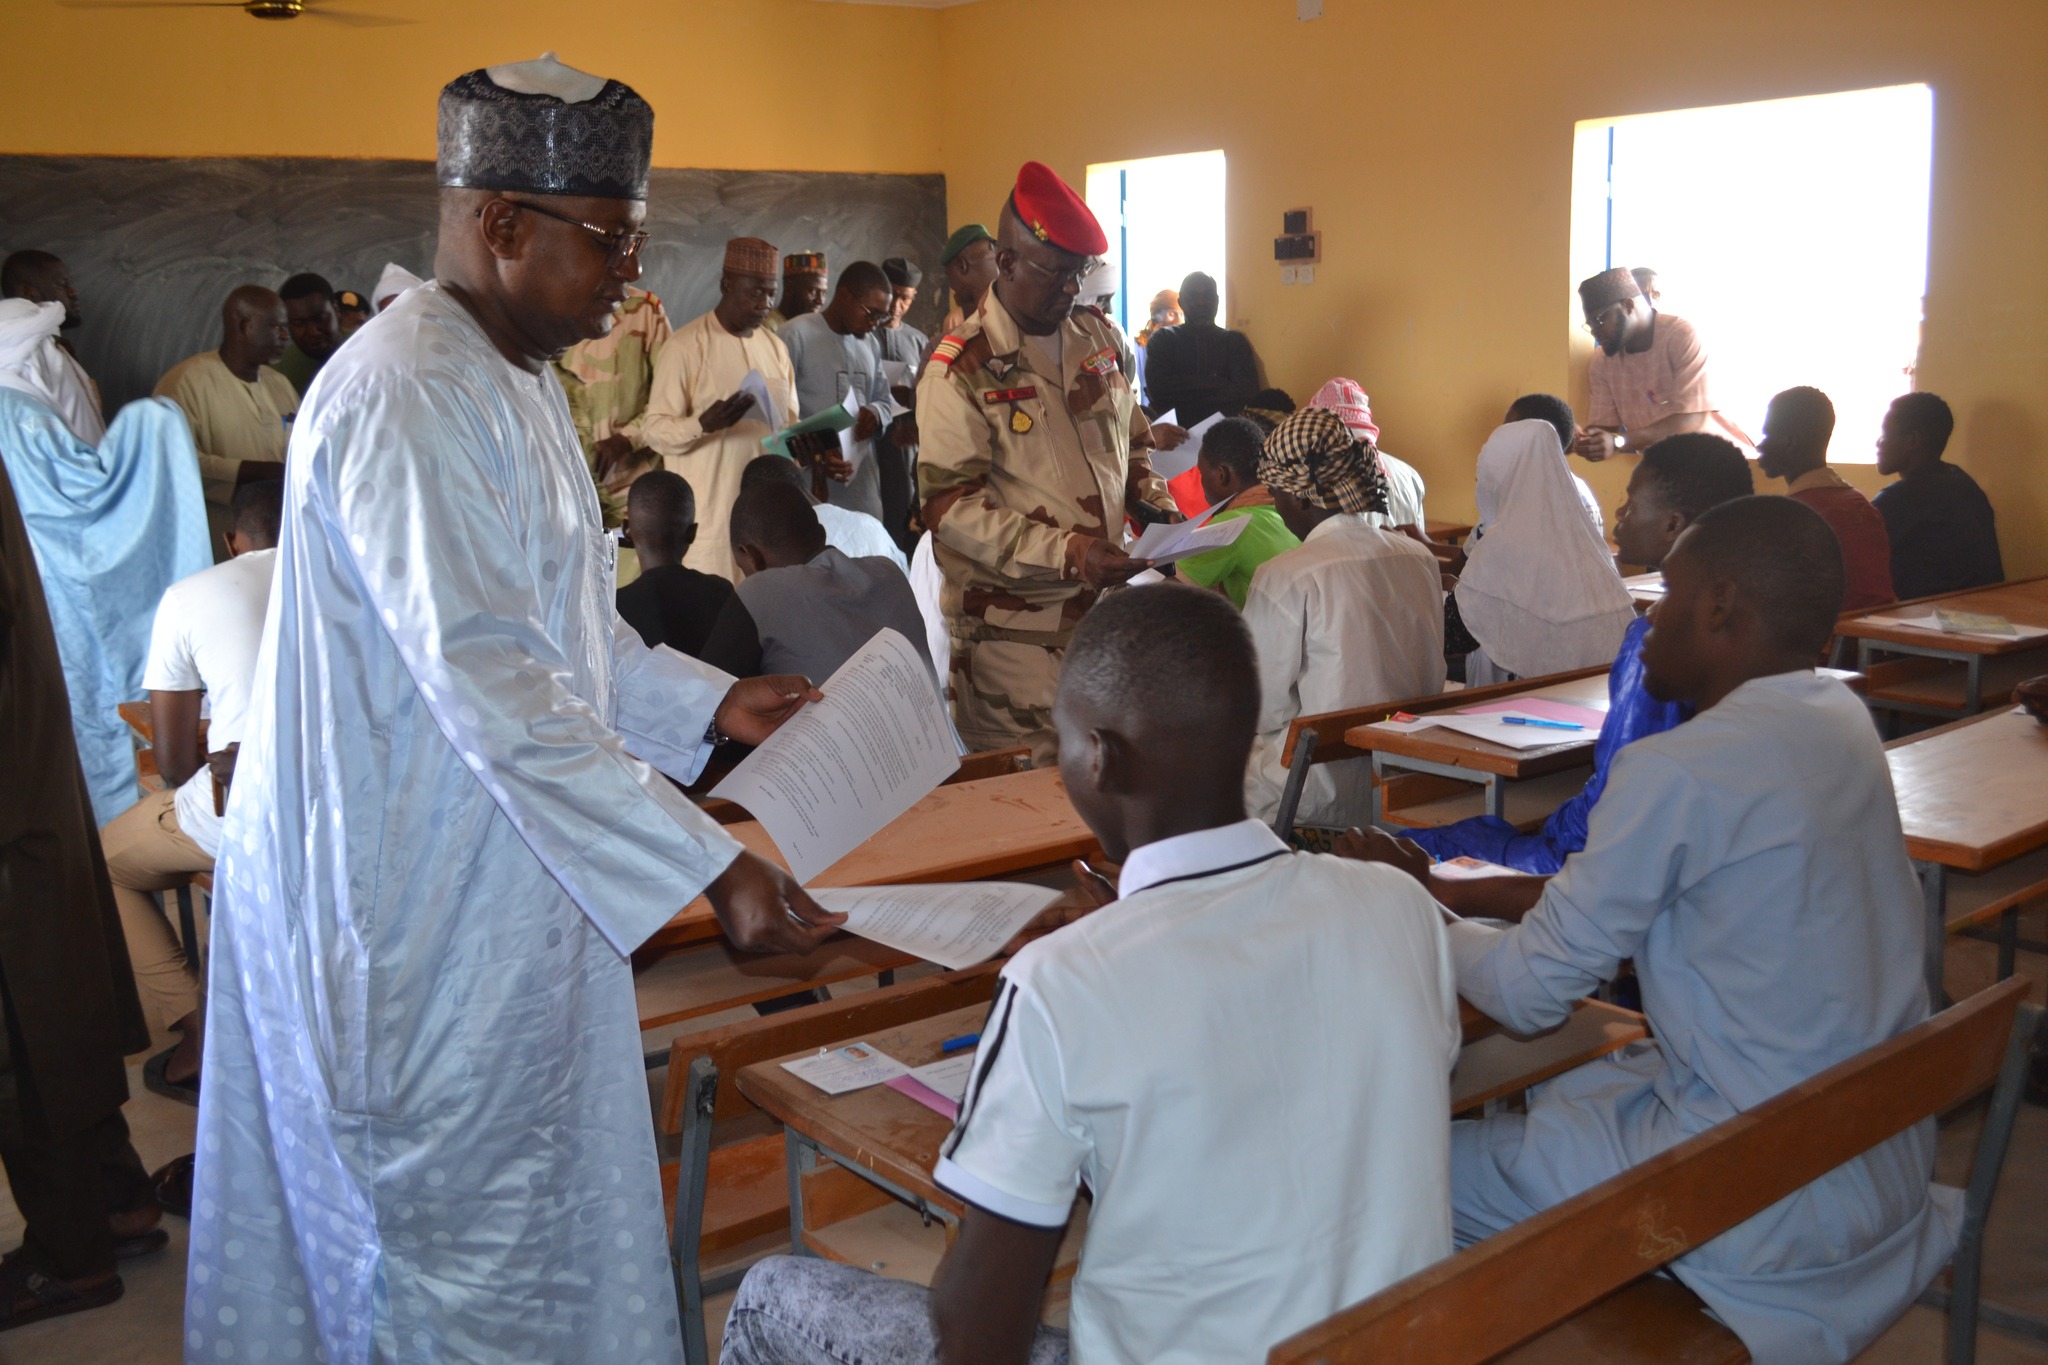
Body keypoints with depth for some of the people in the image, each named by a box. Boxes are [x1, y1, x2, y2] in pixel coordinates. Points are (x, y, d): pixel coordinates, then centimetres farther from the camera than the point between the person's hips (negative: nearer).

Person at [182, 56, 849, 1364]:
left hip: (506, 888, 10)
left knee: (541, 1204, 21)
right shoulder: (406, 399, -24)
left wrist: (710, 703, 10)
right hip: (414, 908, -10)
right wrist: (711, 867, -30)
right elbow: (491, 686, -30)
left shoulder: (520, 380, 11)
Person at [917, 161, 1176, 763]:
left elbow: (1130, 441, 25)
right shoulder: (960, 368, -9)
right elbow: (950, 506, -15)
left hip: (1105, 606, 6)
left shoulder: (1096, 338, 11)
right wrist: (1064, 551, -23)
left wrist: (1152, 500, 3)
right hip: (1015, 633, -5)